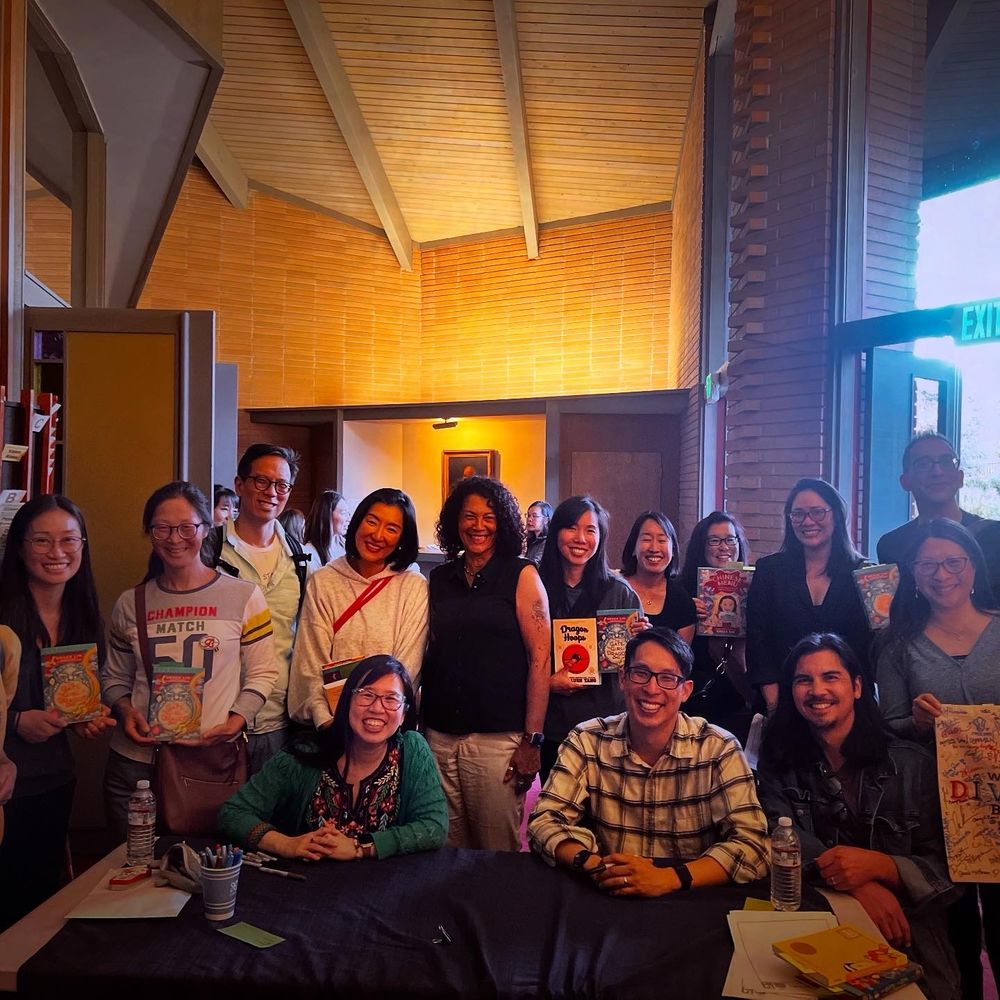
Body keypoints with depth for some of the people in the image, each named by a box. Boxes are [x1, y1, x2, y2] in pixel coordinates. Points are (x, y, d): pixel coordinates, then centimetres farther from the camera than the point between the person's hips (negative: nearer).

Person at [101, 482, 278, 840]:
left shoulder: (244, 596, -2)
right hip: (136, 760, 3)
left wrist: (237, 721, -14)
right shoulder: (130, 604, 7)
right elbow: (114, 677, 16)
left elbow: (263, 673, 0)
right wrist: (125, 710, -4)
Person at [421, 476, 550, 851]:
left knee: (498, 849, 4)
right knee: (447, 851, 10)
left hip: (499, 737, -4)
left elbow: (540, 657, -6)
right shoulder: (439, 579, 10)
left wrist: (532, 739, -11)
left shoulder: (521, 575, -1)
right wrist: (418, 726, 9)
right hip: (440, 736, 4)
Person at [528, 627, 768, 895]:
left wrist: (669, 878, -27)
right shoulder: (587, 741, -3)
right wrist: (593, 865, -25)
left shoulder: (719, 750, -7)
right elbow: (545, 821, -5)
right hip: (606, 899, 0)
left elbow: (752, 845, -14)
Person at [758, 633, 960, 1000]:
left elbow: (945, 867, 1)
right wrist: (860, 885, -21)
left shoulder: (912, 764, 2)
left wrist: (879, 865, -19)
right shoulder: (780, 760, 6)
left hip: (905, 932, 0)